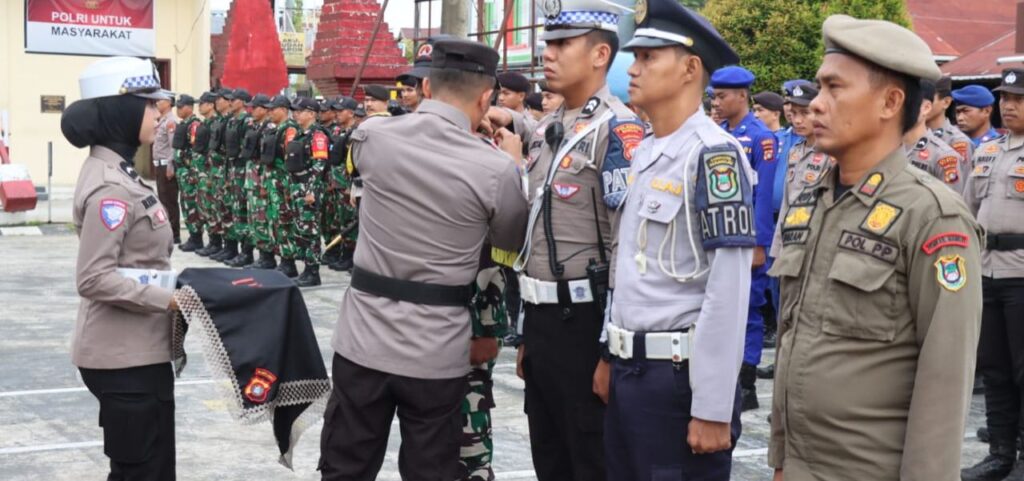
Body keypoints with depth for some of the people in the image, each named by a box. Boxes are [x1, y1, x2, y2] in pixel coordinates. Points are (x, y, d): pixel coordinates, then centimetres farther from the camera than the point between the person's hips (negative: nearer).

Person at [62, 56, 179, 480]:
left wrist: (168, 293, 8)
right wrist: (169, 299, -21)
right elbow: (94, 279, -25)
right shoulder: (109, 187, -20)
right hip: (124, 355, -10)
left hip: (140, 349, 10)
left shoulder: (119, 173, 11)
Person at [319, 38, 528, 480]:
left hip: (364, 340, 2)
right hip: (437, 353, -2)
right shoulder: (496, 168, -12)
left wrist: (459, 129, 30)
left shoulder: (372, 136, -4)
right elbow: (512, 240, 7)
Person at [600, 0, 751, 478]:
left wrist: (713, 409, -20)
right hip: (628, 369, 8)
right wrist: (615, 356, 17)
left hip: (680, 375, -8)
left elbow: (729, 292, -19)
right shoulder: (642, 154, 12)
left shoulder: (713, 155, -15)